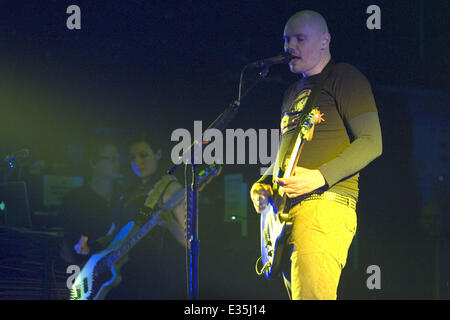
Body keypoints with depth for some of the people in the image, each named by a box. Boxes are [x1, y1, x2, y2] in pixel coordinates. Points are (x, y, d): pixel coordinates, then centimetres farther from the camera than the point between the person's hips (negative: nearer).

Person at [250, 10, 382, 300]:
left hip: (326, 205, -9)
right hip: (286, 210, 9)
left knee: (310, 295, -23)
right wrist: (263, 185, 14)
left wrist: (320, 177, -20)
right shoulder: (294, 92, 27)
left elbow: (371, 143, -9)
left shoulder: (344, 78, 0)